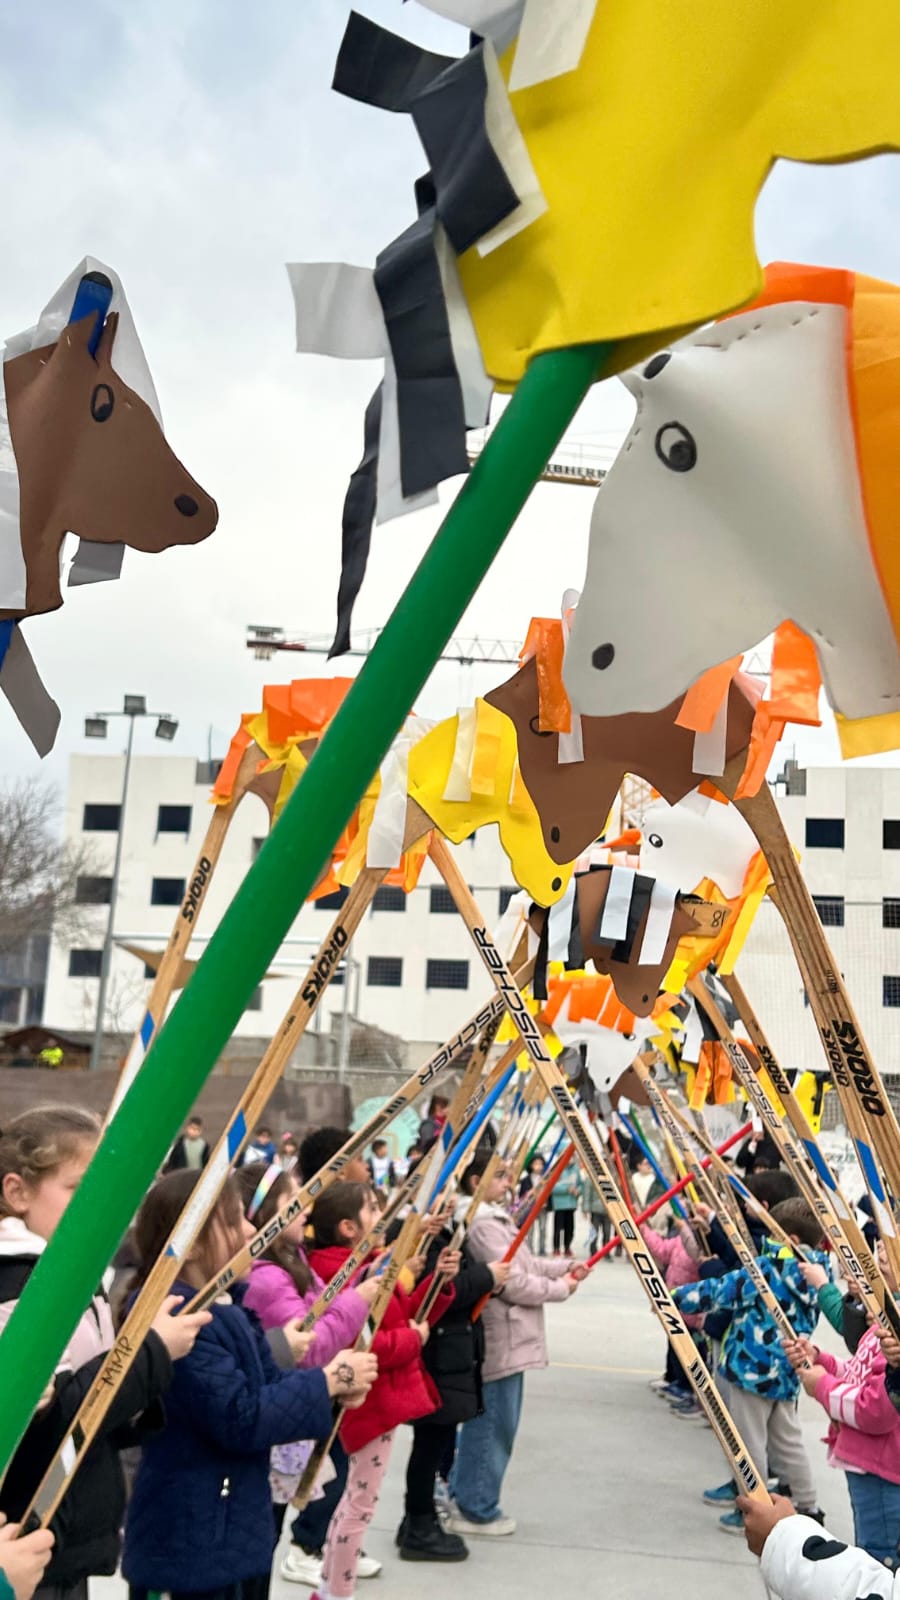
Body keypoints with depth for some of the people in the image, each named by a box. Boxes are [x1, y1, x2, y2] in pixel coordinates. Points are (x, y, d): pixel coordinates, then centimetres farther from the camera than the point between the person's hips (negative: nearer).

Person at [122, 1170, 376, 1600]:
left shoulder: (227, 1307, 6)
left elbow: (270, 1386, 11)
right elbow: (241, 1418, -28)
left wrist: (336, 1385, -8)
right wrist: (329, 1381, -19)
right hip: (188, 1547, -9)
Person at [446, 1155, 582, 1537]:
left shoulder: (493, 1217, 13)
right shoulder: (482, 1225, -21)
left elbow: (523, 1264, 18)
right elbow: (512, 1283, -21)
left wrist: (565, 1268, 6)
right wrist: (560, 1289, -8)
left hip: (506, 1338, 11)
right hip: (499, 1342, -11)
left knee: (482, 1422, 19)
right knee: (492, 1425, 0)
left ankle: (462, 1494, 30)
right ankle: (477, 1512, 11)